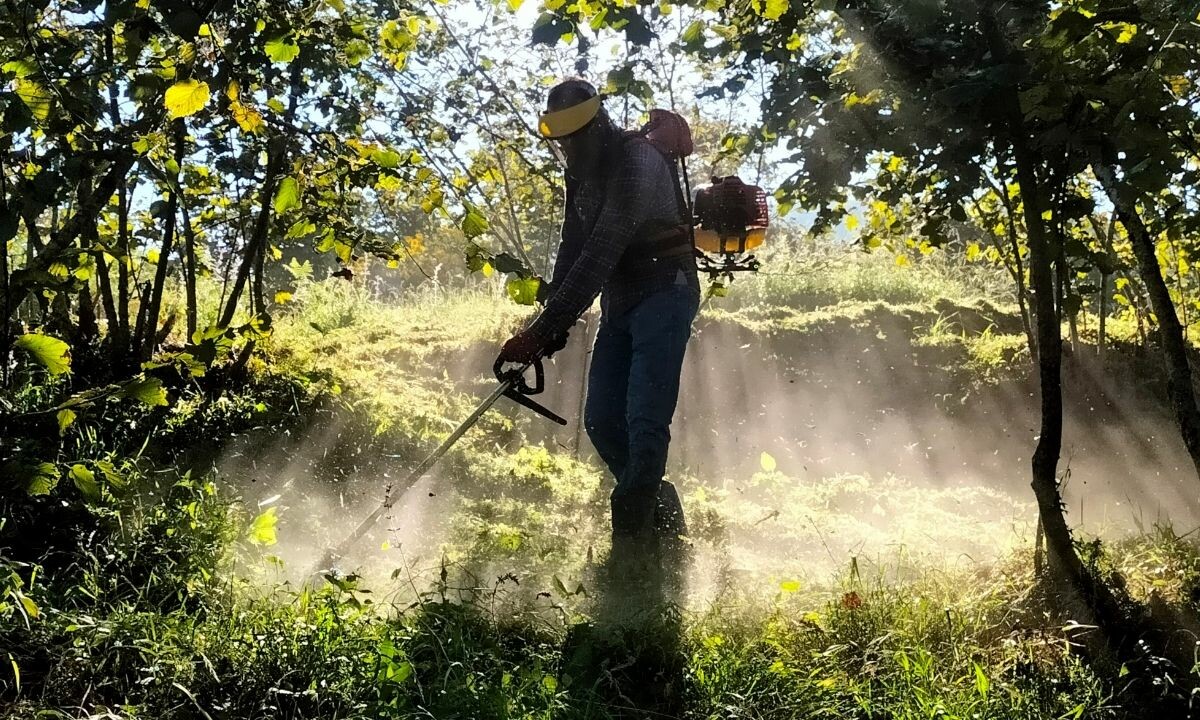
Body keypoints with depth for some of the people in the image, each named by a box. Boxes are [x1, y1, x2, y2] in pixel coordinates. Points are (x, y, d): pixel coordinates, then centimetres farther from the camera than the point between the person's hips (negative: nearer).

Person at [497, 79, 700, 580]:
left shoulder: (636, 162, -19)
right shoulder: (582, 173, 10)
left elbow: (600, 255, -28)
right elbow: (572, 250, 11)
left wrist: (545, 327, -31)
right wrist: (551, 324, 0)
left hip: (664, 297, -8)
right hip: (619, 304, 9)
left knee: (644, 422, -15)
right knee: (601, 421, 4)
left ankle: (631, 545, -10)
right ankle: (663, 516, 21)